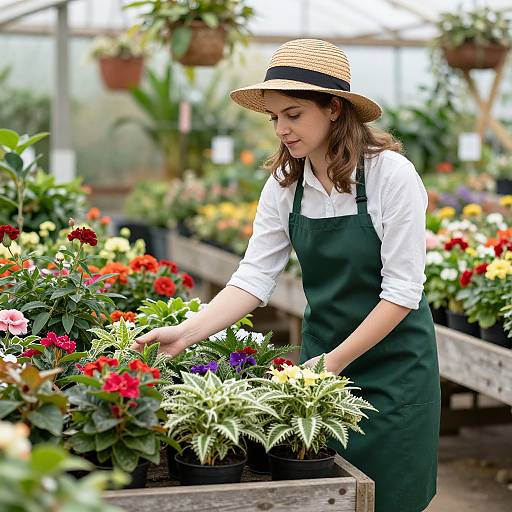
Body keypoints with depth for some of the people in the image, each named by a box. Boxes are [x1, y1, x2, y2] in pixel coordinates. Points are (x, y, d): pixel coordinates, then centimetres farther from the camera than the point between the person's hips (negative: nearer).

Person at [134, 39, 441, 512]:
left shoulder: (391, 174, -18)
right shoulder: (284, 186, -3)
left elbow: (402, 290, -19)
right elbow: (254, 277, -8)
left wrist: (334, 362, -20)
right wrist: (188, 333, -20)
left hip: (393, 364, -4)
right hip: (322, 356, 4)